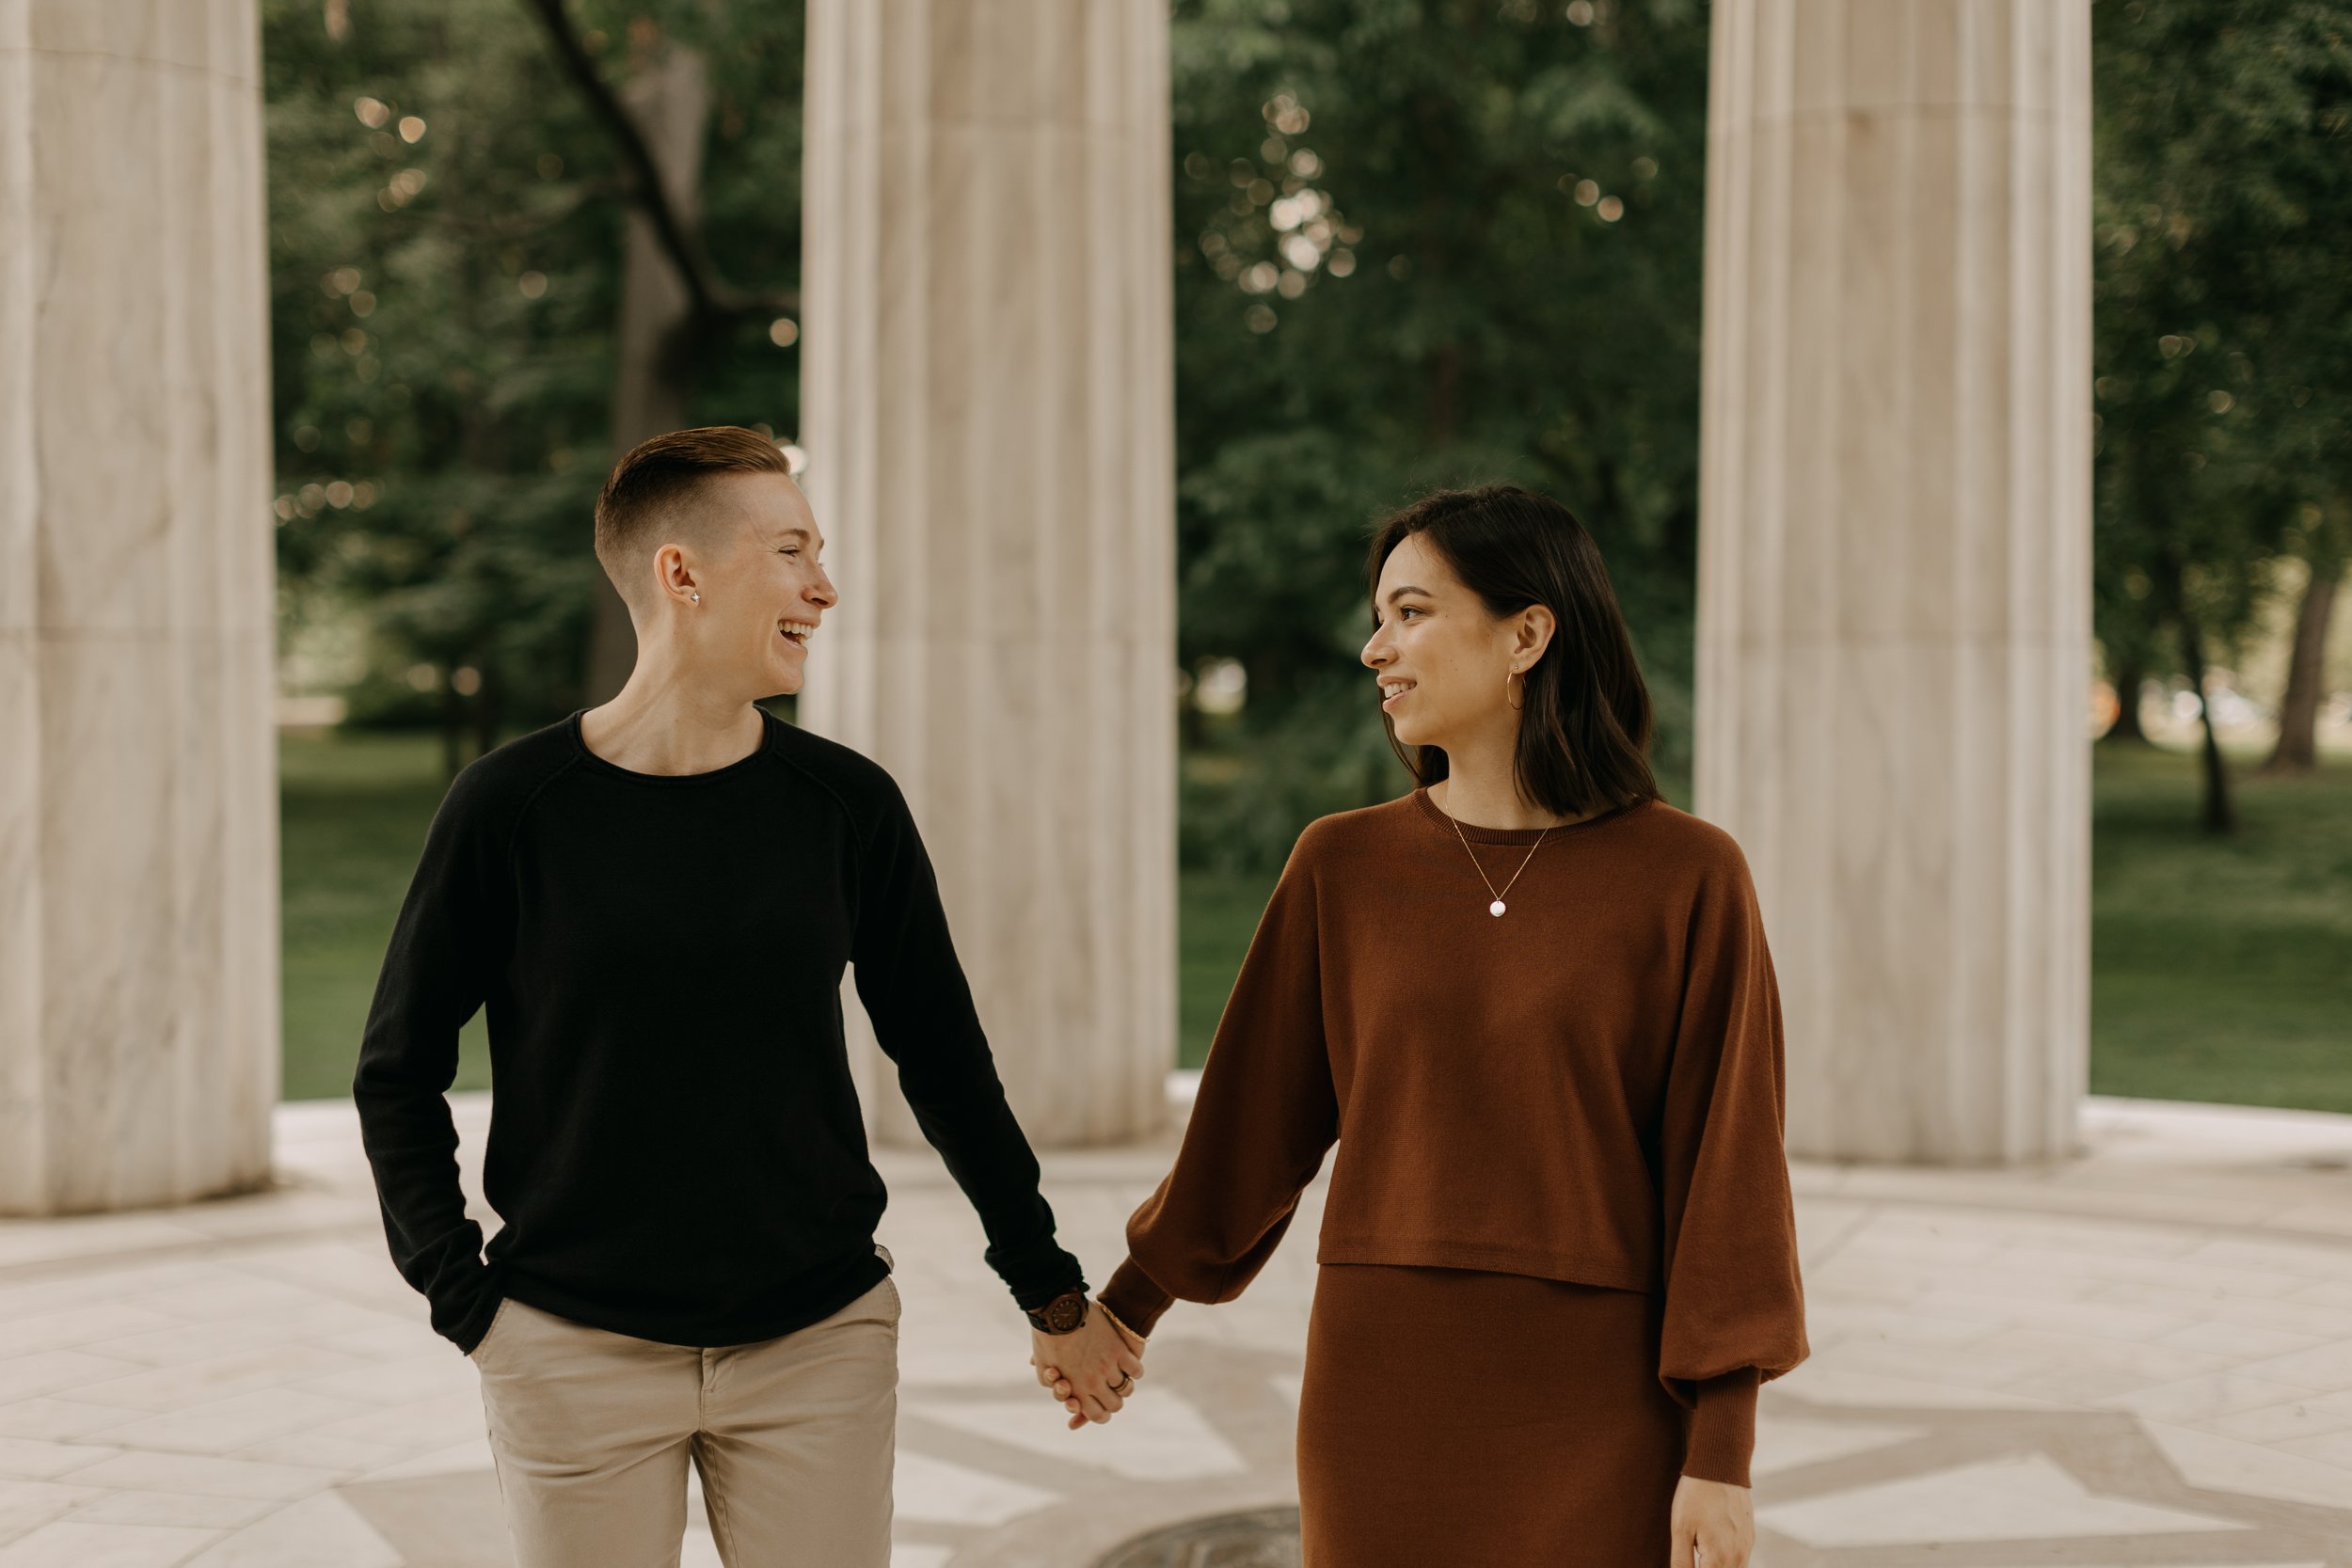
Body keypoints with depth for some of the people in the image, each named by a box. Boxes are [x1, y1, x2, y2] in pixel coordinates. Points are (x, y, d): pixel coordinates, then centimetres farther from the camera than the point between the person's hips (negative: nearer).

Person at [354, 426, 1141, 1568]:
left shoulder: (846, 806, 0)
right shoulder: (510, 809, -6)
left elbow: (943, 1058, 10)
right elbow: (398, 1075, 3)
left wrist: (1051, 1290, 14)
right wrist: (463, 1298, -5)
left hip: (817, 1343, 2)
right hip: (580, 1354, -2)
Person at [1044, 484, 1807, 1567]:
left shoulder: (1685, 876, -4)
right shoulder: (1342, 865, 4)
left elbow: (1725, 1163, -4)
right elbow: (1251, 1117, 14)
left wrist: (1722, 1451, -8)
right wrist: (1126, 1307, 21)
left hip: (1597, 1411, -2)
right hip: (1382, 1391, 2)